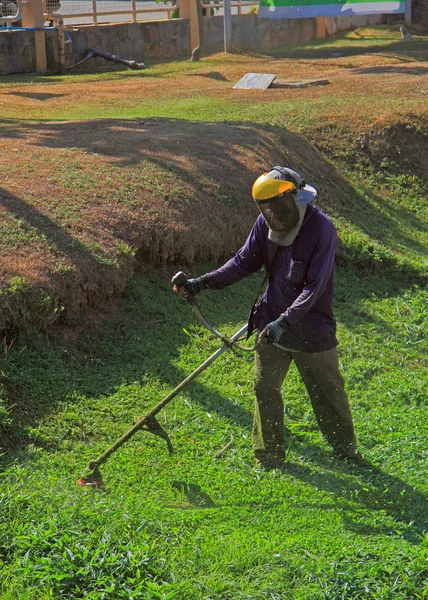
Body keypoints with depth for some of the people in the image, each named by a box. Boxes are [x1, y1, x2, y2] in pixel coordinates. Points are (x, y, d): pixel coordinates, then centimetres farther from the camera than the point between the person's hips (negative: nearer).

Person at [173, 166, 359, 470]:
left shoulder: (321, 228, -20)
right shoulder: (266, 224, -4)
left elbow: (314, 286, -23)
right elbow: (244, 262, 7)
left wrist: (285, 321, -31)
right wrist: (202, 283, -1)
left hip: (311, 325, -4)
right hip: (272, 321, 4)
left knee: (327, 390, 9)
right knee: (265, 387, 6)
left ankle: (345, 447, 32)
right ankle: (270, 457, 21)